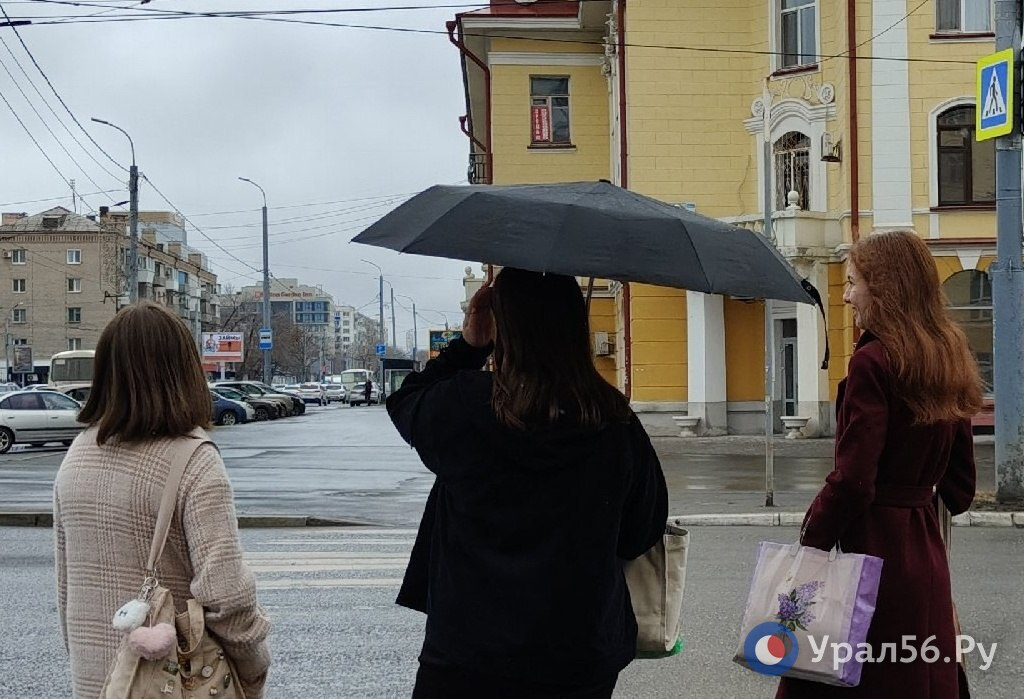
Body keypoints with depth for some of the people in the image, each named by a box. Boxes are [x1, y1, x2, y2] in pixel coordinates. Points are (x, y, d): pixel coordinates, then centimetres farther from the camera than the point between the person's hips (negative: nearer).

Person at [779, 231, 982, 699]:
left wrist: (808, 544, -10)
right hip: (925, 551, 8)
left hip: (871, 551, -8)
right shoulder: (948, 360, 9)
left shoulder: (873, 361, -15)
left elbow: (852, 482, -19)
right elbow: (960, 485, 14)